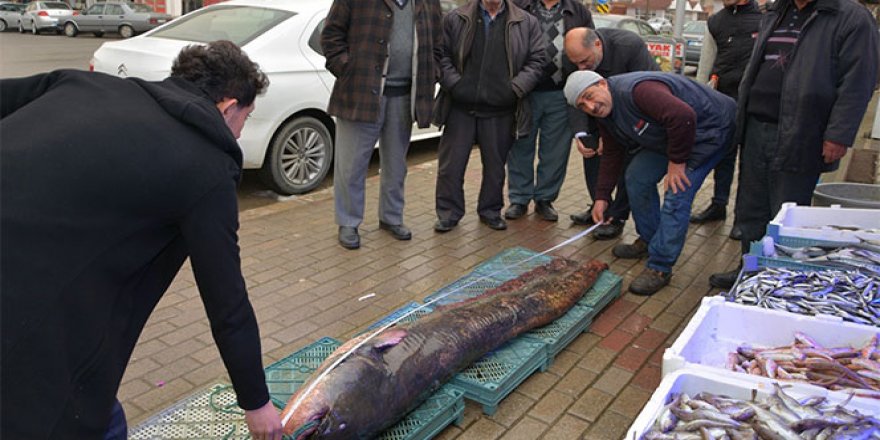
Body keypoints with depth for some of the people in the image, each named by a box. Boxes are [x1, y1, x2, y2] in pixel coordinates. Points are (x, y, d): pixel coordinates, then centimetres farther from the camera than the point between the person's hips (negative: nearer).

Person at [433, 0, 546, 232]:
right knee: (451, 164, 4)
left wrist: (516, 88, -8)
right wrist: (454, 83, -9)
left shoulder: (527, 23, 5)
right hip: (461, 107, 0)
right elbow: (443, 55, 4)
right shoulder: (455, 19, 4)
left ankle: (490, 211, 30)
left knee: (495, 164, 12)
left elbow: (536, 60, 4)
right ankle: (449, 212, 19)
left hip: (500, 111, 1)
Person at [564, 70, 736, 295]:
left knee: (676, 195, -17)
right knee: (637, 175, 6)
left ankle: (660, 268, -6)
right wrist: (602, 197, 3)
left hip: (709, 127, -9)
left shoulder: (636, 90, -33)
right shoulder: (605, 115, -2)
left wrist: (677, 161, -29)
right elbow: (612, 155, 6)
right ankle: (649, 241, 25)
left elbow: (683, 116, -42)